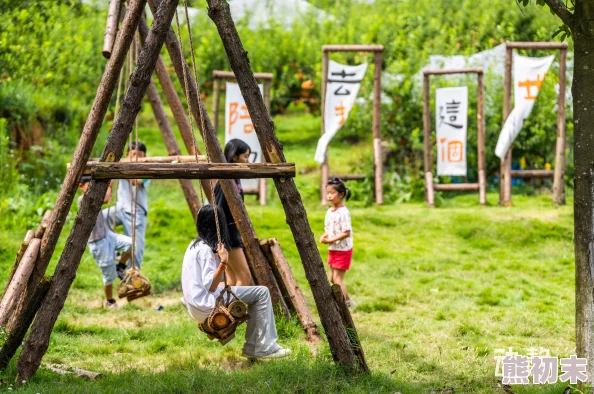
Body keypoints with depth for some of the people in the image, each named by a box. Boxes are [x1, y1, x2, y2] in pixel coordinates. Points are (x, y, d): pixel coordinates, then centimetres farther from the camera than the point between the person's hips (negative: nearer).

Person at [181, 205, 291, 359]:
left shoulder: (194, 245, 12)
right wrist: (223, 262, -26)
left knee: (257, 294, 21)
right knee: (261, 293, -7)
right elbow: (210, 286, -20)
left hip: (196, 305, 10)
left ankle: (252, 348, 15)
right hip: (206, 307, -10)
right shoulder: (205, 249, -16)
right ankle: (265, 348, -8)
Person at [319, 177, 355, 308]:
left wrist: (331, 240, -25)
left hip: (343, 250, -9)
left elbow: (347, 232, -23)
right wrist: (324, 237, -7)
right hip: (332, 250, 9)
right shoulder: (329, 212, 6)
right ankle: (348, 300, 30)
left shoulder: (343, 212, -20)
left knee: (337, 278, -7)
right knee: (332, 278, 15)